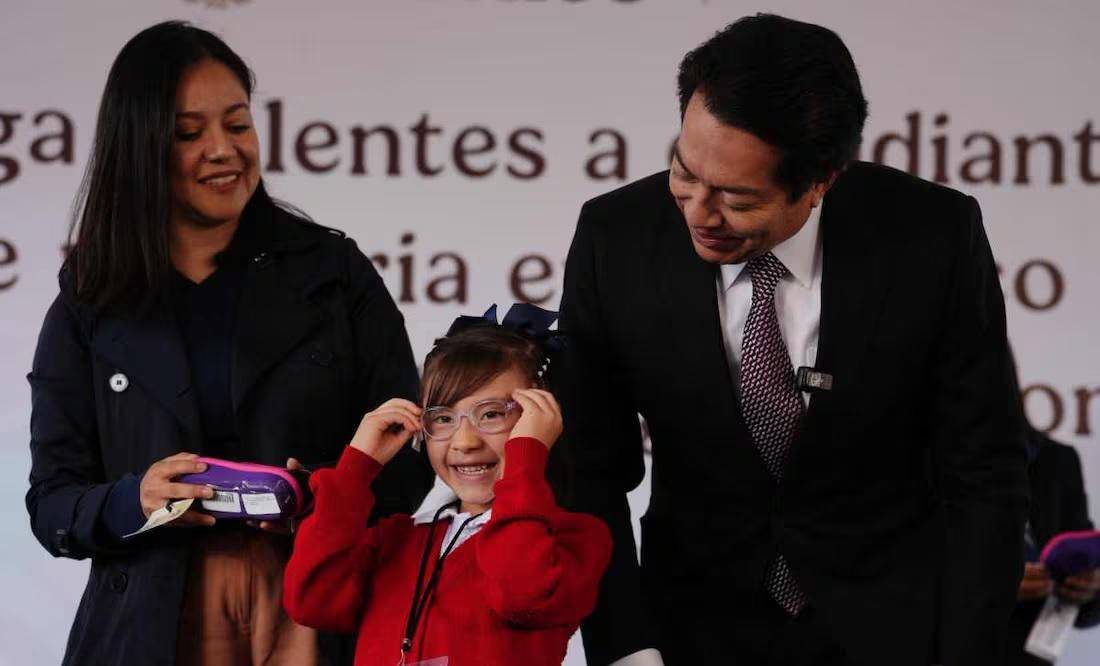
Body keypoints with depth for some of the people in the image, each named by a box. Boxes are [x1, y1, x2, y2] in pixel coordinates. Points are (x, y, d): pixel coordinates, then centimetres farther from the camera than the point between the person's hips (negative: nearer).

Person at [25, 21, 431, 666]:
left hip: (317, 611, 0)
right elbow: (52, 505, 2)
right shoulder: (87, 310, 4)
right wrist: (133, 503, -19)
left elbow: (410, 461, 1)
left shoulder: (334, 272, 3)